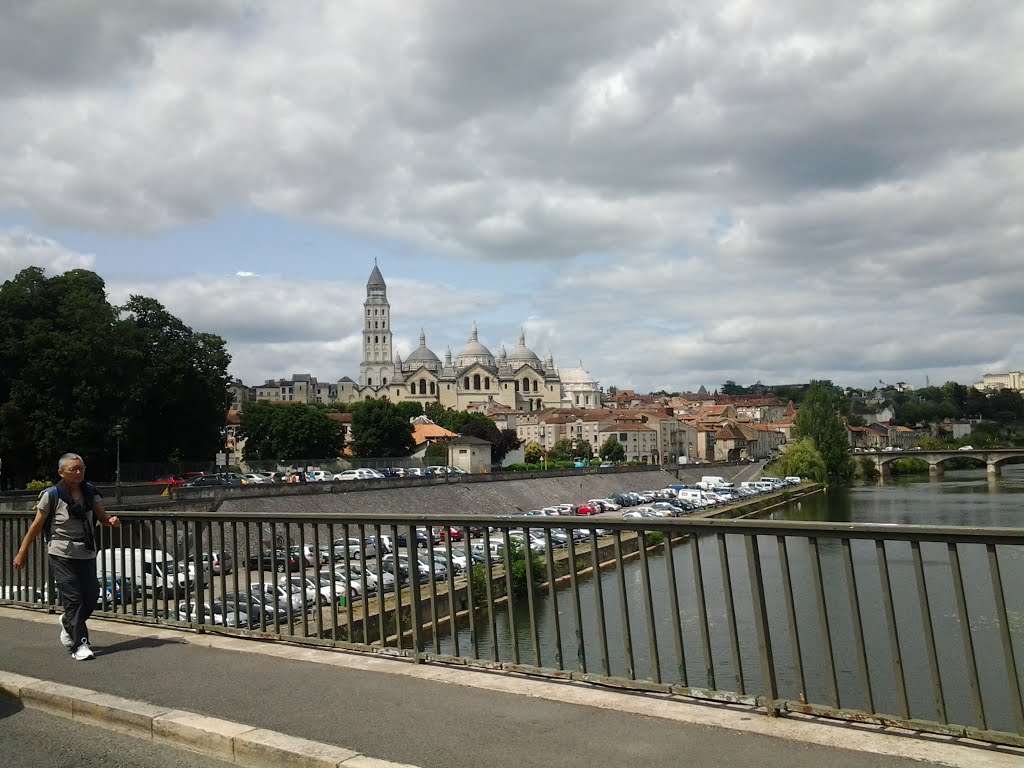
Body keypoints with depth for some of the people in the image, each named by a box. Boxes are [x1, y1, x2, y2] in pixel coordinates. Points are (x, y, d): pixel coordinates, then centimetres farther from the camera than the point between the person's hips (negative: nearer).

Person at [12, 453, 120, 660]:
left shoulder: (90, 491, 5)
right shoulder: (52, 495, -7)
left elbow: (101, 515, 1)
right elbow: (37, 525, -1)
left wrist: (111, 520, -22)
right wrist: (22, 552, 1)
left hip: (87, 553, 4)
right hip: (62, 555, -4)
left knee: (91, 597, 7)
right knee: (73, 599, -6)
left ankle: (68, 622, 38)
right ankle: (80, 645, 1)